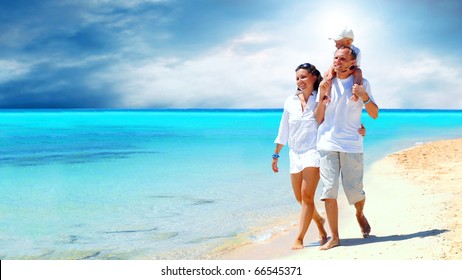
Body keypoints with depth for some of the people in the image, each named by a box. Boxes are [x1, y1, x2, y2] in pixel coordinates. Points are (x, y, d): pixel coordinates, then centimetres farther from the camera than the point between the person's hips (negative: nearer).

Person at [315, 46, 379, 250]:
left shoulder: (361, 83, 5)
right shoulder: (326, 84, 8)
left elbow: (374, 115, 3)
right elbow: (318, 119, 6)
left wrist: (364, 97, -14)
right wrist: (322, 96, -9)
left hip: (351, 144, -1)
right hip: (327, 143, 1)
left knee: (354, 189, 3)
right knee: (329, 191, -5)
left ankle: (360, 215, 37)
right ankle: (334, 237, 2)